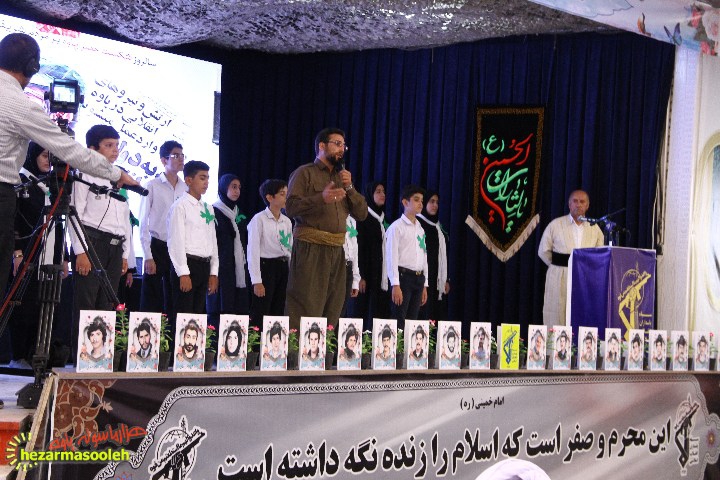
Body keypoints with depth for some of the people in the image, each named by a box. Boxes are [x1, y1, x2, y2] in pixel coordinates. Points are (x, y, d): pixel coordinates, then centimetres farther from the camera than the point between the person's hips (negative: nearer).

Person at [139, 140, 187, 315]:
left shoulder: (186, 189, 8)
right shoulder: (152, 186, -2)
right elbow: (143, 224, -4)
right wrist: (148, 257, -10)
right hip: (157, 247, -4)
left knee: (173, 302, 8)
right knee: (151, 301, -4)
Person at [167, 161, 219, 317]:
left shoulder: (208, 208, 15)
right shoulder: (180, 206, -6)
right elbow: (176, 242, -11)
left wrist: (213, 273, 10)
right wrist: (183, 273, -16)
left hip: (204, 265, 7)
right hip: (187, 264, -7)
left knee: (198, 314, 9)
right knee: (184, 315, -7)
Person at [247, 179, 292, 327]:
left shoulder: (287, 221, 11)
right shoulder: (259, 219, -7)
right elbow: (253, 251, -10)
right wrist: (257, 281, -15)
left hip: (283, 267, 6)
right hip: (266, 266, -6)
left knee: (278, 312, 7)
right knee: (260, 315, -7)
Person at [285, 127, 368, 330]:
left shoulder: (342, 177, 22)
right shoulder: (305, 173, 2)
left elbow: (362, 214, 15)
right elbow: (291, 207, -11)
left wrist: (349, 188, 1)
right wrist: (321, 198, -24)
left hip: (336, 250, 7)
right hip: (310, 247, -7)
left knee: (331, 311, 6)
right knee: (305, 310, -10)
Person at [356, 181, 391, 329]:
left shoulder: (383, 219, 17)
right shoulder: (363, 218, -3)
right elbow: (359, 248, -9)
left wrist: (388, 275, 10)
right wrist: (361, 276, -16)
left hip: (382, 274, 6)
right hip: (368, 273, -6)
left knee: (381, 312, -1)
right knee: (367, 312, -8)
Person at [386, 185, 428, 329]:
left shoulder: (420, 229, 18)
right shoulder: (397, 227, -4)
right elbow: (392, 257, -10)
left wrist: (424, 285, 15)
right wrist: (395, 285, -16)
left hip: (419, 278, 7)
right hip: (403, 276, -7)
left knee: (412, 320, 6)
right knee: (399, 322, -9)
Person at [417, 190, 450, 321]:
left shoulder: (438, 226, 20)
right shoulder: (418, 223, -3)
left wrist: (446, 280, 13)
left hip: (439, 283, 7)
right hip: (425, 279, -7)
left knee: (439, 317, 1)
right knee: (426, 315, -12)